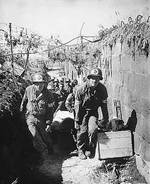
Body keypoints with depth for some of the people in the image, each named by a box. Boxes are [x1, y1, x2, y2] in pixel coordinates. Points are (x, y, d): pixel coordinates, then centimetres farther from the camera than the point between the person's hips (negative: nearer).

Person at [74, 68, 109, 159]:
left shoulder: (102, 89, -9)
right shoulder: (81, 89, -16)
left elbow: (104, 105, 2)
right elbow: (77, 106, -9)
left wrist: (105, 119, 4)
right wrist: (77, 121, -10)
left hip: (93, 112, 1)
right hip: (82, 111, -1)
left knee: (92, 130, -18)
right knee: (82, 130, -10)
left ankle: (90, 150, 4)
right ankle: (81, 150, 13)